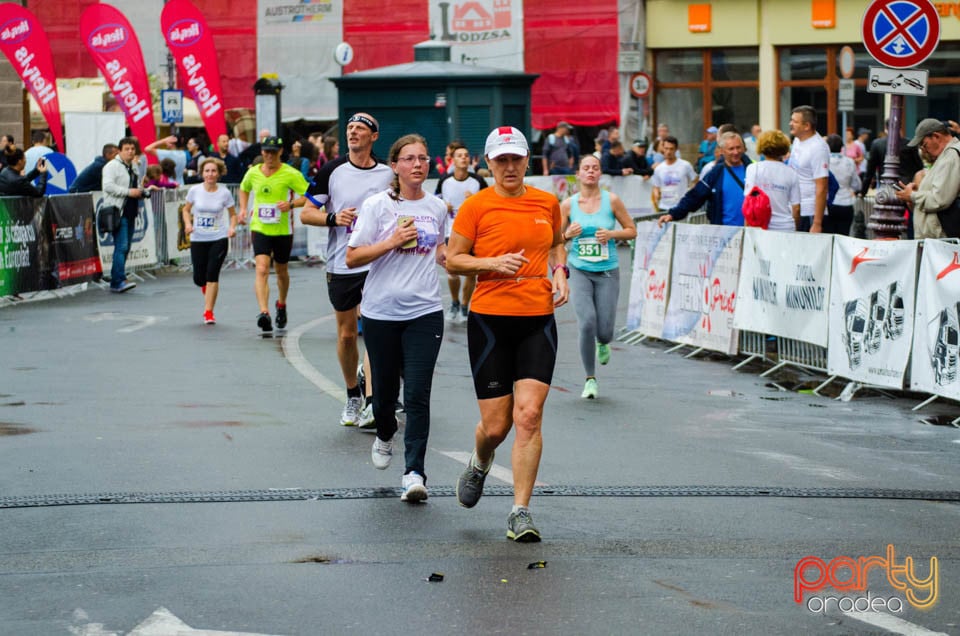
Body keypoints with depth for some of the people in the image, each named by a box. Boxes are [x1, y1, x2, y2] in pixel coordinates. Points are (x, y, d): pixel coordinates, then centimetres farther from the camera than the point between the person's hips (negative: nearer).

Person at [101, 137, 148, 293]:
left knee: (125, 247, 9)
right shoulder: (112, 166, -7)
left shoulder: (132, 168, 21)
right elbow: (108, 186, -20)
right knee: (121, 246, -16)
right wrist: (129, 192, -20)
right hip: (118, 212, -9)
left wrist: (141, 191, 12)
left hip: (130, 212, 9)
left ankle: (116, 281, 15)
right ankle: (119, 281, -20)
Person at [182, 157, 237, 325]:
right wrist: (188, 223, -7)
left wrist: (232, 227, -13)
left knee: (212, 274, -12)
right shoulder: (195, 190, -2)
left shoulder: (224, 193, -4)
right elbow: (186, 210, 12)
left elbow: (233, 214, 6)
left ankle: (208, 311, -3)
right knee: (198, 278, 3)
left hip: (219, 238, -2)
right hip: (198, 239, 2)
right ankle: (206, 288, 41)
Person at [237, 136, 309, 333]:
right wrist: (243, 209, 9)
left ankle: (281, 305, 43)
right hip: (259, 228, 1)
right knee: (262, 269, -18)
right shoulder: (253, 173, 2)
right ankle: (264, 312, -29)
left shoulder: (291, 174, -9)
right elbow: (244, 189, 24)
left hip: (283, 230, -1)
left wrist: (291, 204, -26)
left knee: (281, 271, 17)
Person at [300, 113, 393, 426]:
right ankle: (353, 395, 27)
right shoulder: (331, 170, 0)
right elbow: (306, 213, 2)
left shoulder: (389, 174, 3)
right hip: (341, 266, 1)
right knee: (346, 334, 9)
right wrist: (333, 218, -15)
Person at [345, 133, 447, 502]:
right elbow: (352, 257, -6)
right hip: (381, 312, -1)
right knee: (384, 390, 11)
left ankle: (414, 472, -10)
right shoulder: (377, 205, -3)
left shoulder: (437, 208, 8)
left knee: (417, 395, -10)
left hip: (425, 312, 1)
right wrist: (391, 242, -17)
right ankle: (385, 435, 44)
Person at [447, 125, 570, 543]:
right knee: (495, 424, 0)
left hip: (538, 320, 2)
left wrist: (559, 271, 7)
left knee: (529, 415, -11)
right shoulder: (476, 206, -3)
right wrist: (494, 263, -15)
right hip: (489, 319, -2)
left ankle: (520, 512, -4)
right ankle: (479, 464, 38)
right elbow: (452, 259, 0)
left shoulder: (547, 203, 8)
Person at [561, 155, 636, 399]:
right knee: (587, 323, -17)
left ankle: (603, 344, 37)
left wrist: (611, 234, -13)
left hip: (607, 272, 0)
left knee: (604, 331, -4)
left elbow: (632, 230, 5)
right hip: (579, 271, 0)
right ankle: (590, 379, 0)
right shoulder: (568, 205, -1)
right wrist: (568, 234, -13)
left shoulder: (611, 200, -3)